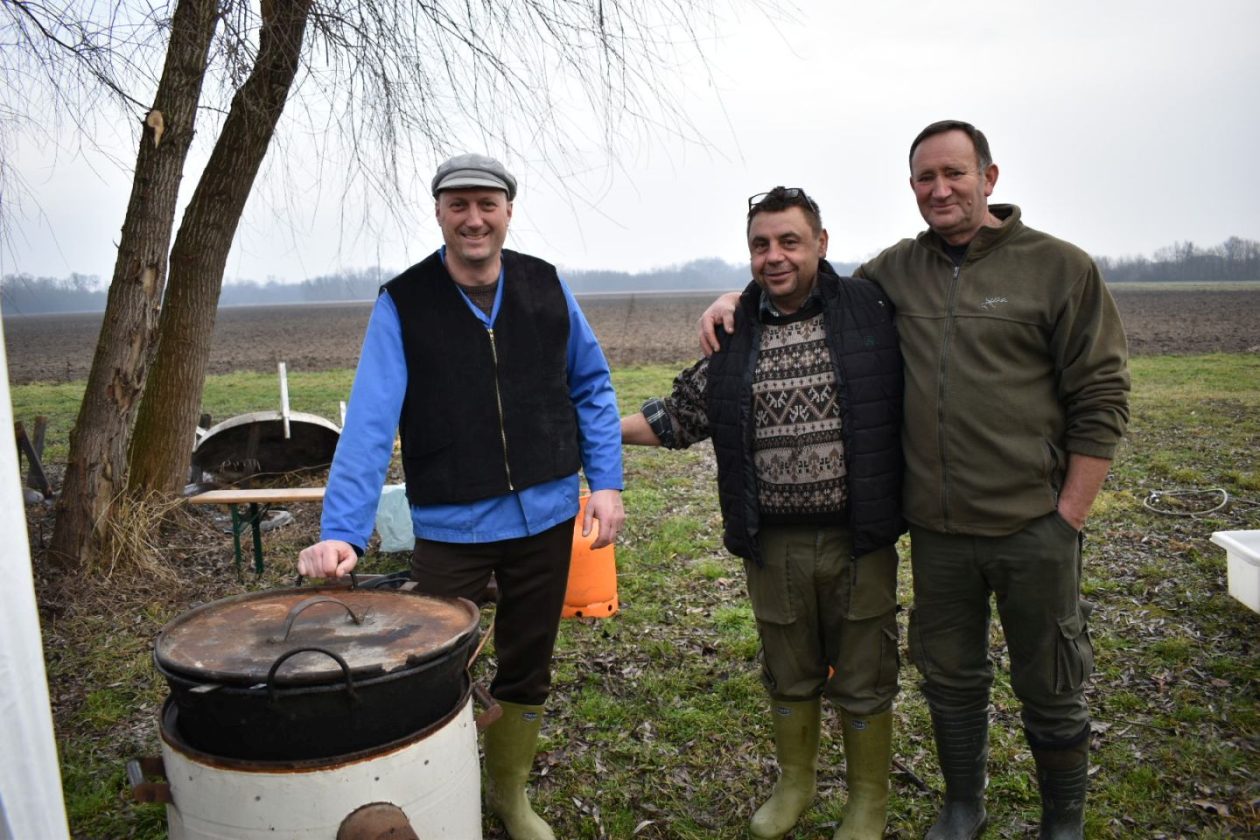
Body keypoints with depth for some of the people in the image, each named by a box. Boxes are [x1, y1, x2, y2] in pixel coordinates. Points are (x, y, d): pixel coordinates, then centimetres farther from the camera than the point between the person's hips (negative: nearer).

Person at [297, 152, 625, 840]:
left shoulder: (546, 287, -1)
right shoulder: (401, 304, -9)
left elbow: (591, 387, 7)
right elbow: (370, 423, -16)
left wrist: (605, 481, -1)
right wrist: (342, 531, -25)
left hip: (546, 517, 3)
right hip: (451, 527, -2)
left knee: (527, 670, 17)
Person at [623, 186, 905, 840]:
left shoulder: (869, 310, -5)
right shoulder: (734, 333, 3)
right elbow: (684, 415, 11)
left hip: (858, 540, -2)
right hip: (773, 546, 2)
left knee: (863, 681, 13)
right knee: (789, 676, 19)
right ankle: (794, 783, 43)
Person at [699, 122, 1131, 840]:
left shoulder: (1061, 267, -5)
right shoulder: (896, 271, 6)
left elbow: (1101, 399, -6)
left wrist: (1069, 517, -9)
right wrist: (742, 299, 1)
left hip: (1034, 529, -3)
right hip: (937, 530, 3)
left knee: (1051, 690, 13)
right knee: (950, 679, 18)